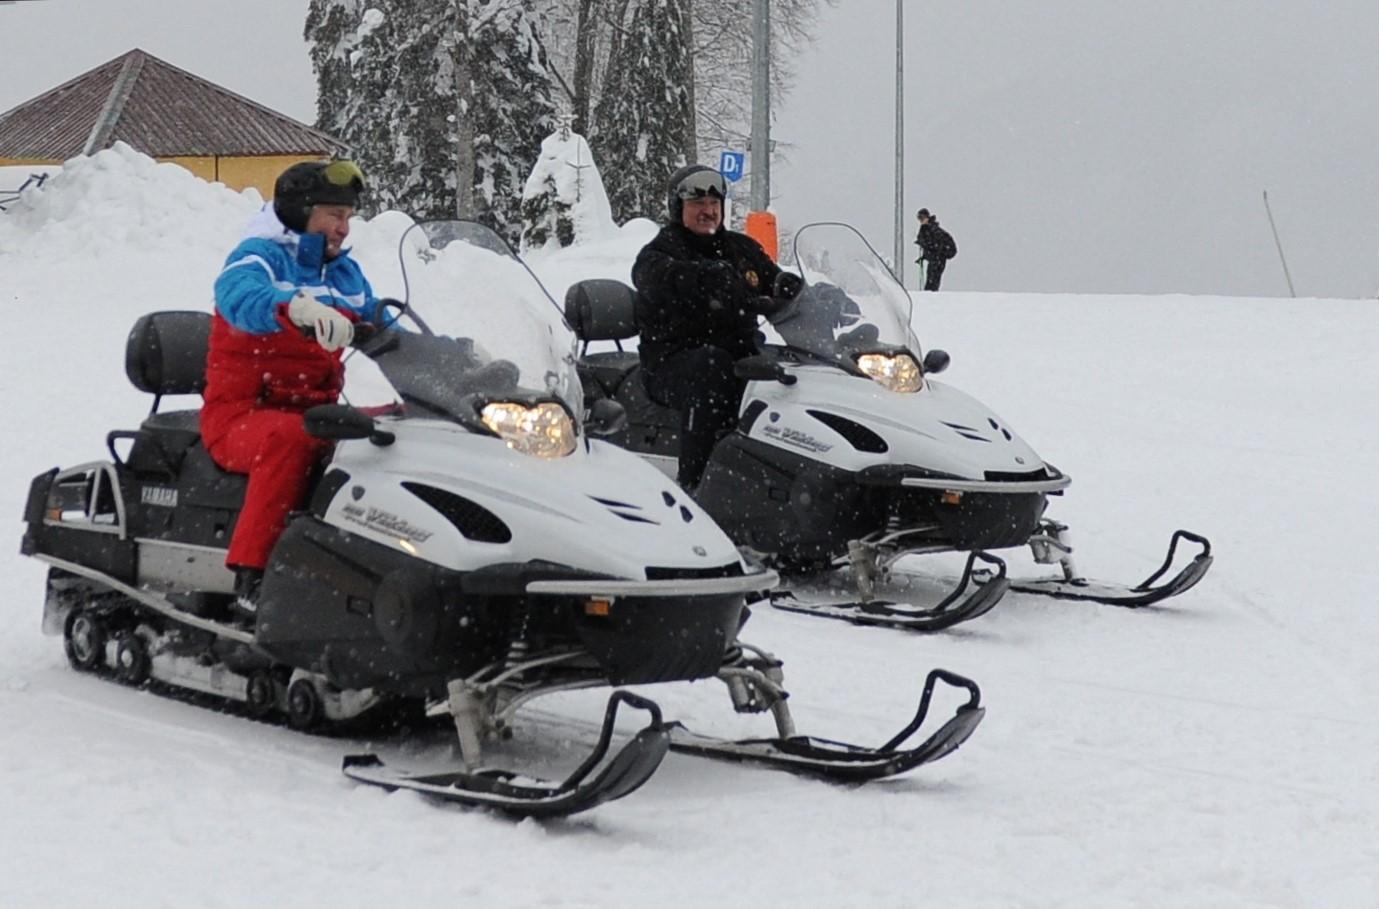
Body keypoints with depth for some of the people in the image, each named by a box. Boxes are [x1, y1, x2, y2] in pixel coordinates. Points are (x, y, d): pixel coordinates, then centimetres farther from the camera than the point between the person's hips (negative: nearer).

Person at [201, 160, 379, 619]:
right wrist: (297, 307, -53)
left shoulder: (346, 273, 16)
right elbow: (238, 294, -32)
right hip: (240, 415, -7)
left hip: (316, 412, 7)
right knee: (290, 437, -40)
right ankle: (251, 575, -38)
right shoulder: (261, 256, -8)